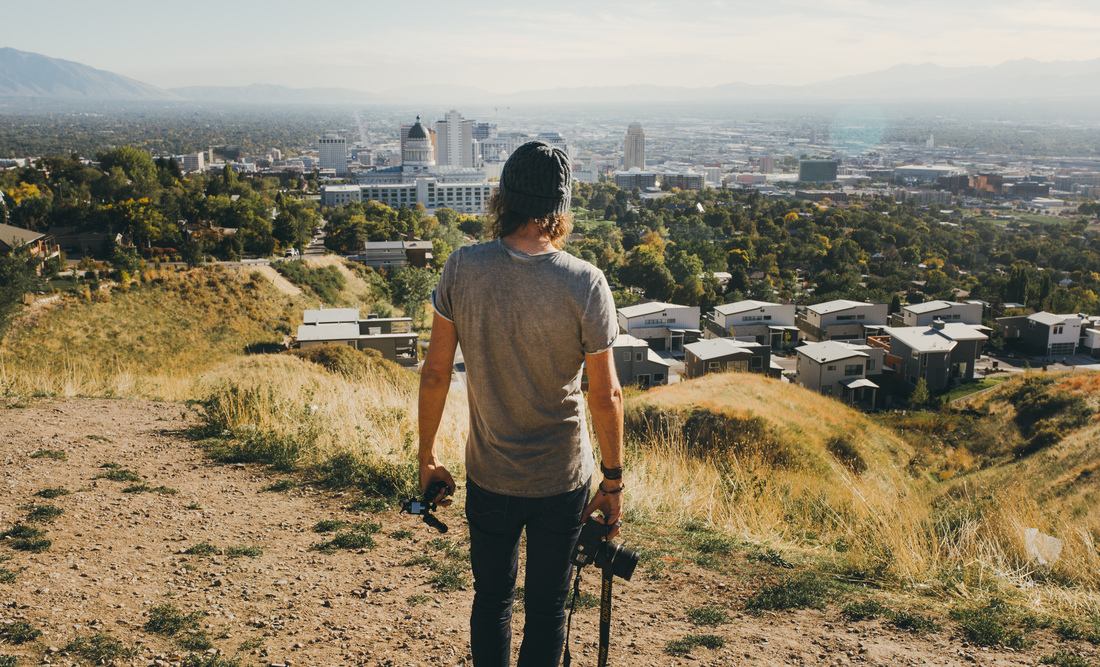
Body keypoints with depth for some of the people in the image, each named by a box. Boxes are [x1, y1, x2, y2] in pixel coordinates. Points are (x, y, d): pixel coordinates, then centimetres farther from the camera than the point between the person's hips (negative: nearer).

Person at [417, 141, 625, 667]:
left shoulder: (461, 269, -12)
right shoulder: (586, 283, -18)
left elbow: (435, 373, -6)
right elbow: (606, 395, -13)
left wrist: (426, 456, 8)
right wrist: (613, 481, 0)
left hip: (488, 476, 2)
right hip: (563, 480, -2)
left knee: (492, 598, 22)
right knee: (547, 606, 17)